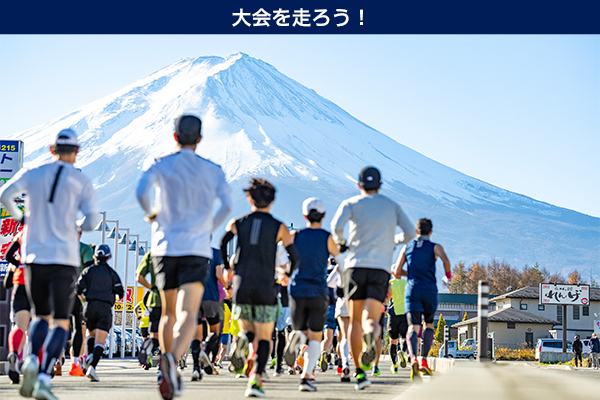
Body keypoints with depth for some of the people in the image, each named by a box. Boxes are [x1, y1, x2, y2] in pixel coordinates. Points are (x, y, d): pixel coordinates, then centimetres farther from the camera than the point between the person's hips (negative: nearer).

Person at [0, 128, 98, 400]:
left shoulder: (32, 174, 8)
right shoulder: (82, 182, 2)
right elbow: (91, 221, -5)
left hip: (34, 255, 3)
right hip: (64, 258, -3)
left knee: (42, 316, 18)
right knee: (61, 322, 0)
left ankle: (32, 359, -10)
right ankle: (44, 378, -18)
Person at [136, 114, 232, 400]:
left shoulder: (160, 166, 3)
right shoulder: (213, 171, 7)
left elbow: (142, 192, -15)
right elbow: (226, 206, -6)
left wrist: (150, 214, 6)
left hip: (165, 247, 2)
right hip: (197, 249, -1)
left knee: (169, 314, 18)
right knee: (187, 315, -14)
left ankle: (170, 367, 15)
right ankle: (172, 358, -41)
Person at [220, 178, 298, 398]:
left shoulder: (237, 223, 8)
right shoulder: (279, 227, 4)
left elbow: (223, 243, -7)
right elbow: (294, 257, 0)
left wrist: (228, 267, 10)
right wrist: (287, 274, 21)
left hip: (242, 287, 2)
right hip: (266, 289, -2)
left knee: (249, 330, 17)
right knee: (264, 338, 5)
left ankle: (242, 340, -19)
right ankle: (256, 379, -12)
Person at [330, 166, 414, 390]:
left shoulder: (351, 203, 8)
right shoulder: (392, 206, 16)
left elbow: (336, 225, -10)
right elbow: (409, 233, 7)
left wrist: (341, 243, 10)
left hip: (356, 265, -1)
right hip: (381, 268, 1)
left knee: (355, 322, 8)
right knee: (370, 320, -5)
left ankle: (360, 374, 1)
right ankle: (370, 336, -43)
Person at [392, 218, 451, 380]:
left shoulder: (407, 248, 13)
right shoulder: (435, 247, 5)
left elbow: (396, 272, 11)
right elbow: (445, 260, -16)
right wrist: (448, 275, 3)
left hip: (412, 290, 1)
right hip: (430, 291, -1)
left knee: (413, 327, -9)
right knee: (429, 324, 20)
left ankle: (413, 359, -36)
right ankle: (424, 361, 7)